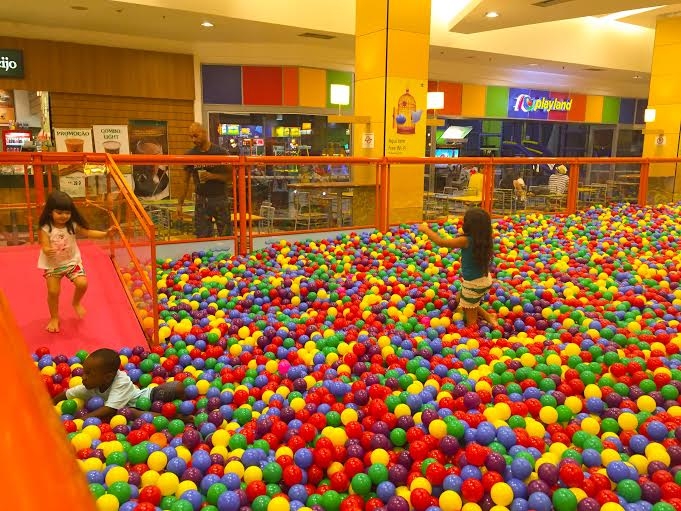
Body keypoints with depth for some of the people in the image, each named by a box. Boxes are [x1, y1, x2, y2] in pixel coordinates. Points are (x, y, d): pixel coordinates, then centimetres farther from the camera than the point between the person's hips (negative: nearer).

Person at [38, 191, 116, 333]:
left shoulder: (73, 225, -11)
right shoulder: (45, 229, -18)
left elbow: (88, 233, -12)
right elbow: (45, 247, -24)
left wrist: (106, 233, -26)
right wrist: (48, 251, -49)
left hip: (72, 261, 2)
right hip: (52, 265, -2)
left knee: (82, 284, -14)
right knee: (53, 291, -4)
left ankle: (76, 303, 20)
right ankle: (54, 318, 20)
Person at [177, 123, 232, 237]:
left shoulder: (220, 152, -3)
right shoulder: (190, 154, 4)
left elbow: (230, 176, -3)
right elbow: (186, 181, 8)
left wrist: (212, 176, -18)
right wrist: (180, 203, 4)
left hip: (220, 198, -2)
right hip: (201, 200, 2)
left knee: (226, 236, 2)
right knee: (202, 237, 2)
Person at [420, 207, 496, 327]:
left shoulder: (466, 240, -23)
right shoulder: (486, 240, -5)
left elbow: (441, 242, -18)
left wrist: (426, 229, -5)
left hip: (473, 284, -7)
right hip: (486, 280, 7)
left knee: (471, 321, 11)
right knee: (460, 300, 30)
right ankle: (487, 316, 24)